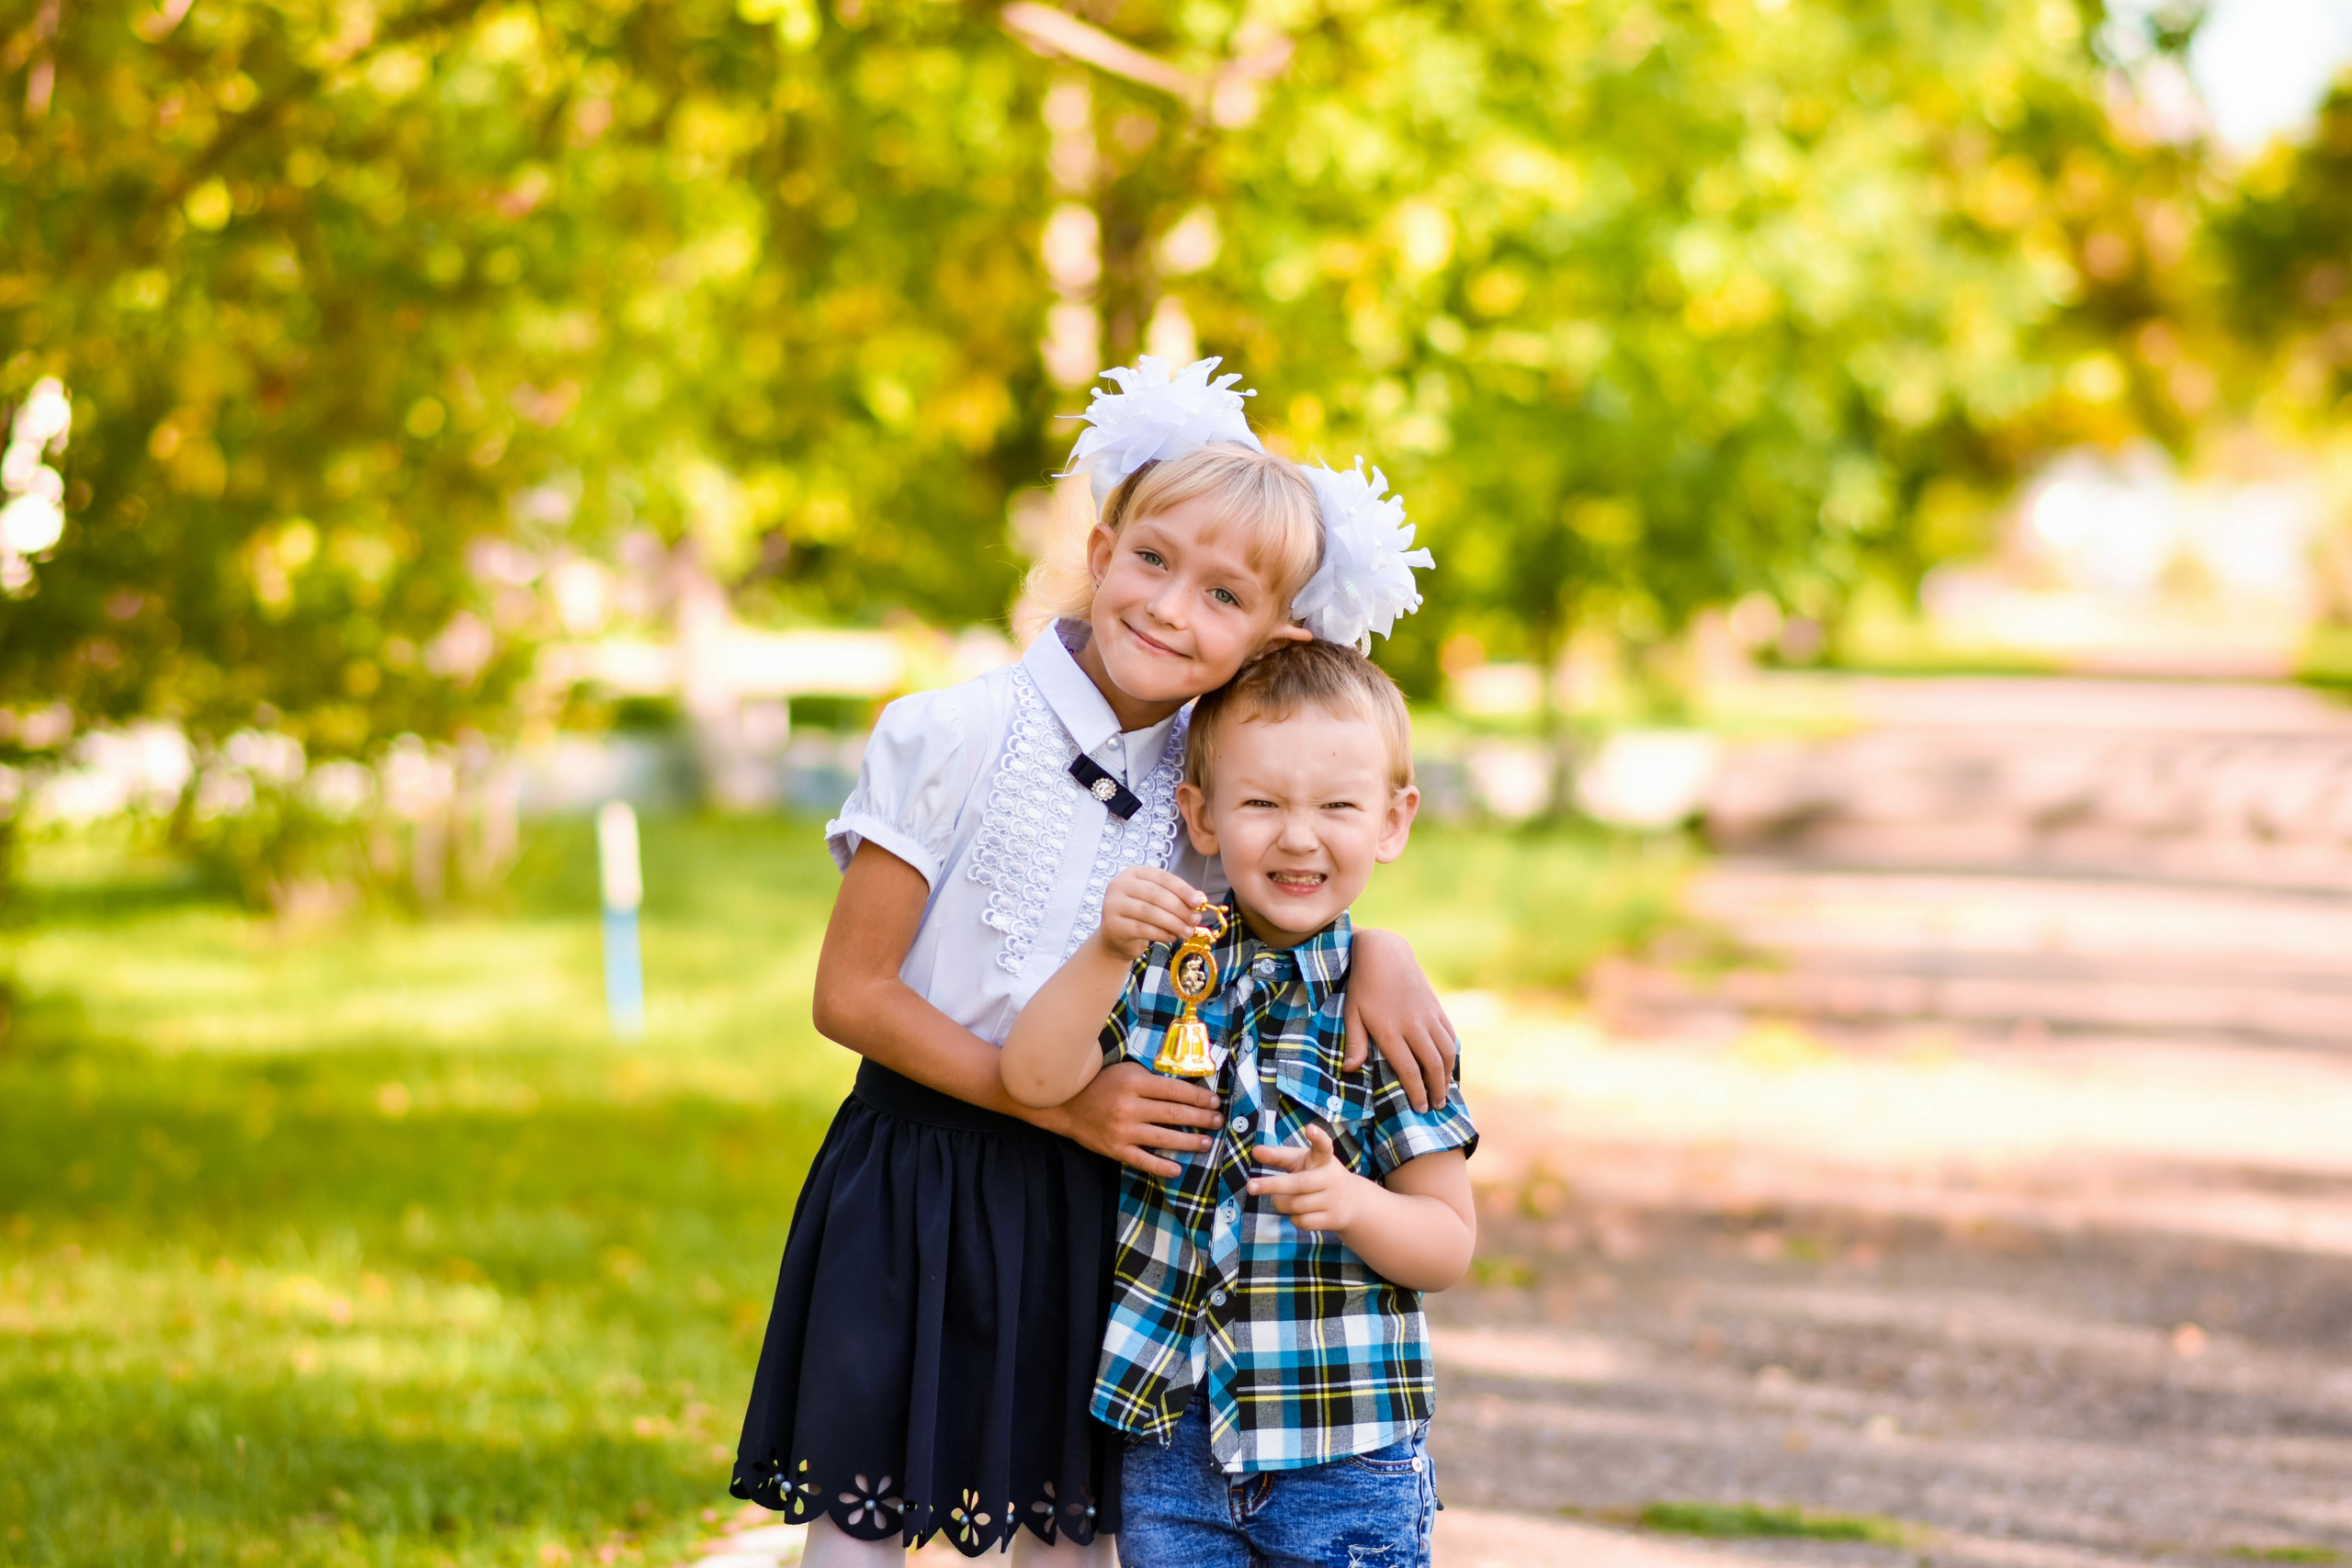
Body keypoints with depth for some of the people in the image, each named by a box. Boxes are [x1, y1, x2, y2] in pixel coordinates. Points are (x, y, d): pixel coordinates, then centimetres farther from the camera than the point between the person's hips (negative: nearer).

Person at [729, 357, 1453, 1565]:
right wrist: (1060, 1103, -17)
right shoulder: (956, 738, -14)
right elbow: (851, 994, -12)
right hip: (915, 1185, -4)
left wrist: (1374, 952, -9)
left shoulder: (1204, 773, 0)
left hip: (1086, 1197, 4)